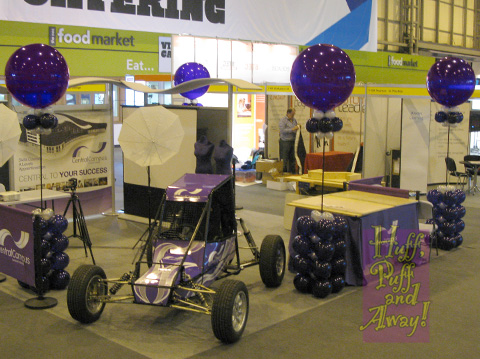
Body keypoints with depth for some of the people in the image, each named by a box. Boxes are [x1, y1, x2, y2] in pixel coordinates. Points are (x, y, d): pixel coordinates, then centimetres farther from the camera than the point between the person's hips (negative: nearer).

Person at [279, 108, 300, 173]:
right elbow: (282, 130, -19)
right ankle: (284, 172, 0)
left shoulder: (294, 120, 14)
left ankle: (292, 171, 15)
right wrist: (292, 129, -21)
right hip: (285, 141, -7)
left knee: (292, 158, 8)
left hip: (293, 141, 7)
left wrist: (298, 127, 3)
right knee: (284, 159, -5)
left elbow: (296, 130, 26)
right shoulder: (283, 120, -7)